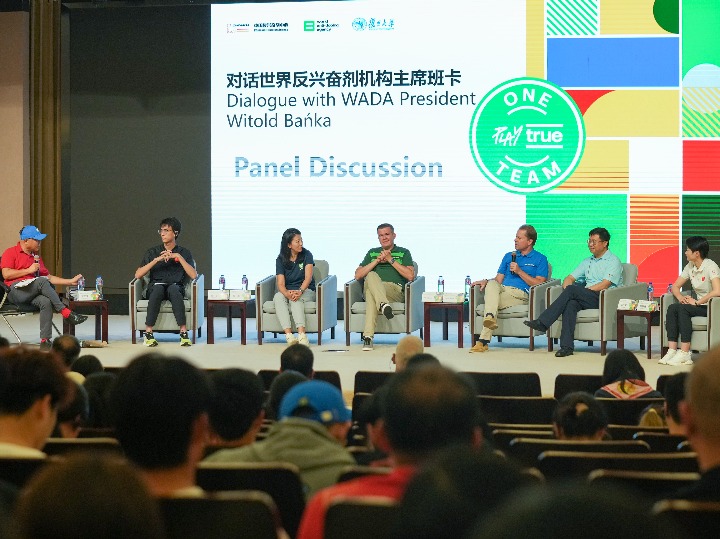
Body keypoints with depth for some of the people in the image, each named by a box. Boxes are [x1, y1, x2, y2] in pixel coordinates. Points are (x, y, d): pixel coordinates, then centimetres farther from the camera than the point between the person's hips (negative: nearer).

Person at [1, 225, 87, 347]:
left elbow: (49, 278, 27)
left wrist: (70, 281, 18)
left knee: (46, 301, -30)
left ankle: (45, 340, -35)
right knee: (41, 281, -31)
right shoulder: (10, 253, 7)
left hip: (32, 294, 6)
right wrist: (29, 270, -5)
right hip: (15, 291, -6)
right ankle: (66, 312, -31)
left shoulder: (36, 257, 27)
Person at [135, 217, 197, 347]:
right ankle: (148, 333, -38)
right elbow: (138, 275, -1)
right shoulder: (152, 252, 12)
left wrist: (179, 257, -10)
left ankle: (184, 332, -42)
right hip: (155, 288, 1)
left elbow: (193, 275, -5)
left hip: (176, 288, 0)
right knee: (158, 287, -36)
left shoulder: (184, 253, 10)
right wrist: (156, 260, -10)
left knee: (173, 288, -37)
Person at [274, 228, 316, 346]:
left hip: (306, 291, -2)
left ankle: (302, 334, -51)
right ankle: (289, 335, -45)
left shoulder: (306, 255, -2)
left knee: (296, 299, -36)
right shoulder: (280, 260, 0)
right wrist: (288, 294, -34)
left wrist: (300, 291, -34)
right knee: (278, 297, -32)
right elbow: (280, 283, -10)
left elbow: (308, 277, -14)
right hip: (287, 291, 2)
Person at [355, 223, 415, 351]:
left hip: (395, 290, -2)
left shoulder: (403, 253, 20)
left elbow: (410, 276, 2)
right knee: (371, 276, -37)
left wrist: (391, 260, 0)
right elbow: (358, 275, 15)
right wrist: (377, 260, 5)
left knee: (371, 293, -37)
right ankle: (383, 305, -59)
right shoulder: (372, 253, 28)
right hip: (370, 287, 2)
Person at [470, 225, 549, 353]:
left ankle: (484, 341, -39)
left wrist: (519, 271, -6)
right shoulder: (509, 256, 28)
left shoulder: (540, 259, 11)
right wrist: (486, 281, -1)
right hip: (502, 289, 5)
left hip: (520, 294, -4)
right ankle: (490, 318, -51)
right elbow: (498, 279, 21)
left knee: (491, 299, -32)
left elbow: (539, 284, -2)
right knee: (492, 284, -32)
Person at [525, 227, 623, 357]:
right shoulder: (588, 262, 27)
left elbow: (605, 285, -10)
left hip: (604, 300, -6)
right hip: (587, 300, 6)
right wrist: (567, 289, -3)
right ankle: (567, 346, -41)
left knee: (572, 289, -28)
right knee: (570, 303, -31)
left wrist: (584, 290, -12)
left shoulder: (613, 261, 4)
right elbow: (570, 278, 20)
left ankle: (542, 322, -32)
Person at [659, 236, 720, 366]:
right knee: (672, 308, -18)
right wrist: (681, 298, -8)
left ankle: (685, 354, -31)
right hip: (698, 305, 8)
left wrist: (697, 302, -24)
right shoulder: (690, 267, 9)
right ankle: (672, 350, -26)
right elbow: (675, 286, 14)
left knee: (683, 309, -30)